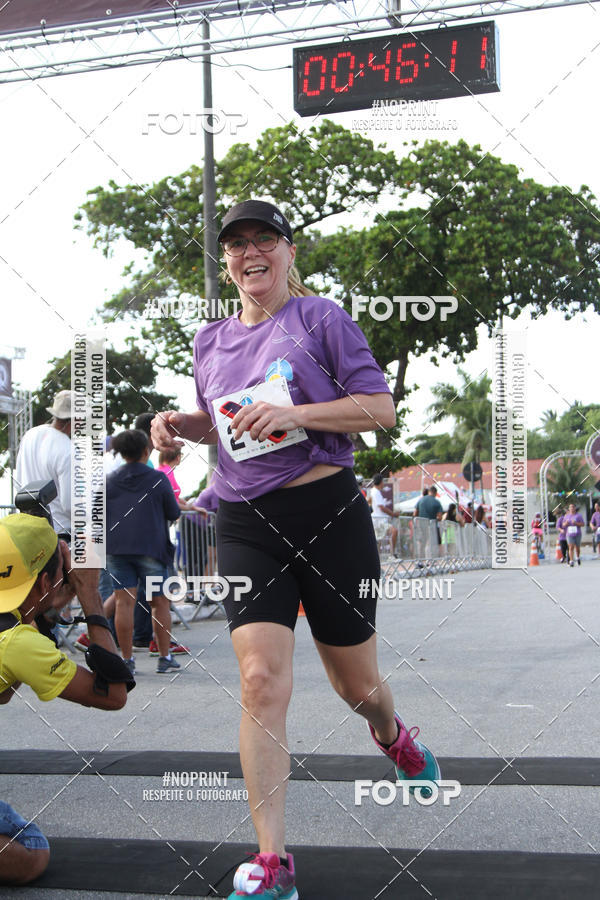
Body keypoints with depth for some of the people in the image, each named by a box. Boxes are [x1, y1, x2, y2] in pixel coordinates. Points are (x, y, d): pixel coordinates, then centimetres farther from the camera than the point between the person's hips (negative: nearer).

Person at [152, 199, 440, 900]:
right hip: (245, 525, 3)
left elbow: (381, 407, -7)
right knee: (261, 680, -14)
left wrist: (291, 413, -19)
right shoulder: (210, 342, 14)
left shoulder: (320, 317, -1)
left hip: (328, 512, -3)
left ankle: (393, 739, 49)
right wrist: (181, 423, 5)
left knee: (356, 684, 10)